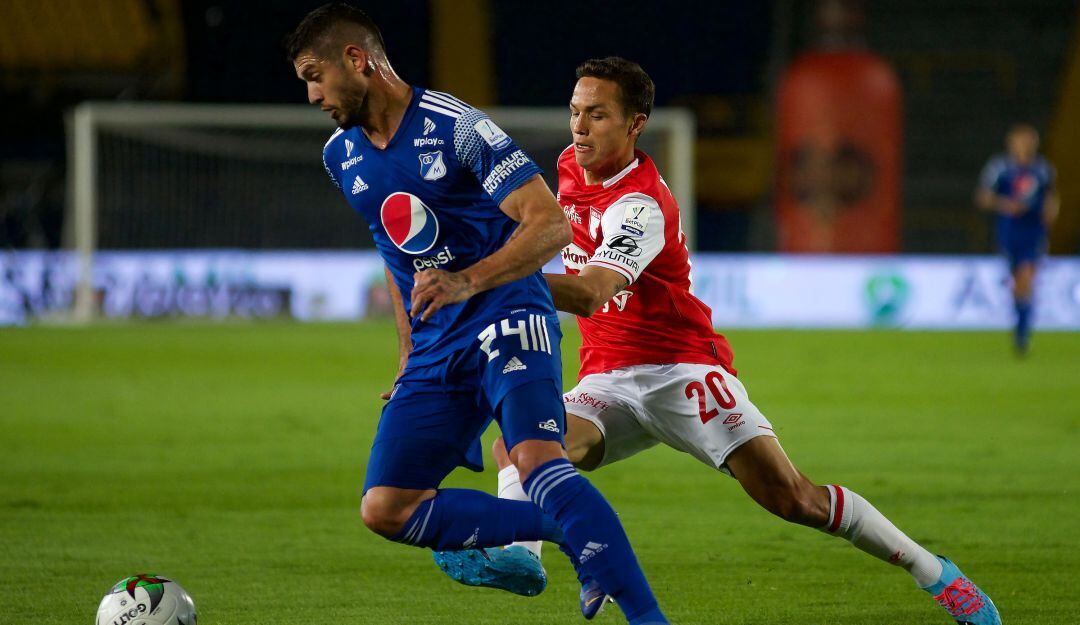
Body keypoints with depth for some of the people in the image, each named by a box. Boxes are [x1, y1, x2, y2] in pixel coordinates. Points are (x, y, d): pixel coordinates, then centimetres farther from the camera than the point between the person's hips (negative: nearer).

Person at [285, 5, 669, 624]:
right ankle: (572, 531, 3)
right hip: (436, 348, 8)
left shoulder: (456, 126, -12)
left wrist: (468, 281, -31)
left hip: (506, 318, -8)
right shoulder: (342, 156, 11)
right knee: (385, 510, -5)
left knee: (536, 458, -32)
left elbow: (551, 226, -18)